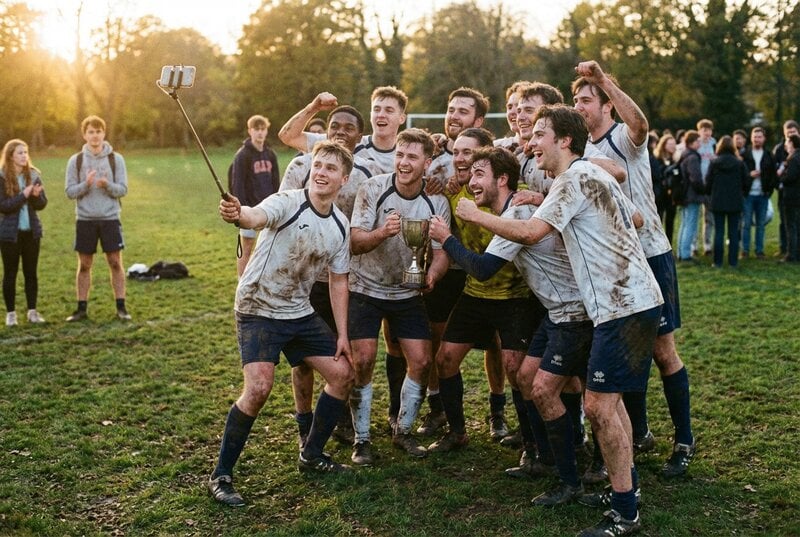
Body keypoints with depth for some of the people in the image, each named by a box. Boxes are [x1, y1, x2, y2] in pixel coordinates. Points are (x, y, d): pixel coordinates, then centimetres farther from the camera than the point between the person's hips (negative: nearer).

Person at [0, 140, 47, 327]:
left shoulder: (33, 175, 3)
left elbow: (42, 204, 5)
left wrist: (36, 196, -16)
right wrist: (23, 195, -22)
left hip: (31, 231, 3)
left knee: (31, 272, 8)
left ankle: (32, 311, 15)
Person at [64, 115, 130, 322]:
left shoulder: (116, 159, 1)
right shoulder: (75, 161, 2)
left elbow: (123, 189, -2)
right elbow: (69, 191, 0)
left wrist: (107, 185, -22)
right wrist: (86, 184, -18)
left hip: (110, 218, -1)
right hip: (85, 219, 1)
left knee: (115, 263, 1)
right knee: (84, 265, 6)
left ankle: (121, 307, 8)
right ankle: (82, 308, 14)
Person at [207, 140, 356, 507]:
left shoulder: (340, 226, 0)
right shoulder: (287, 203, -19)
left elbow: (338, 281, 9)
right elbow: (256, 217, -42)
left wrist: (342, 335, 6)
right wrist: (236, 214, -66)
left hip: (300, 313, 7)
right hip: (258, 309, -7)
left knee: (342, 374, 7)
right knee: (259, 387, -22)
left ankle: (311, 455, 26)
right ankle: (221, 475, -5)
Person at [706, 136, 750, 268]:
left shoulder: (714, 163, -7)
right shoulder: (740, 163, -5)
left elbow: (708, 183, -4)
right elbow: (746, 182, -1)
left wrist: (711, 195, 15)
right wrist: (741, 194, 18)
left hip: (718, 202, 0)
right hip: (735, 202, 0)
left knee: (718, 232, 5)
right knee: (734, 232, 7)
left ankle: (718, 261, 5)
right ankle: (733, 261, 8)